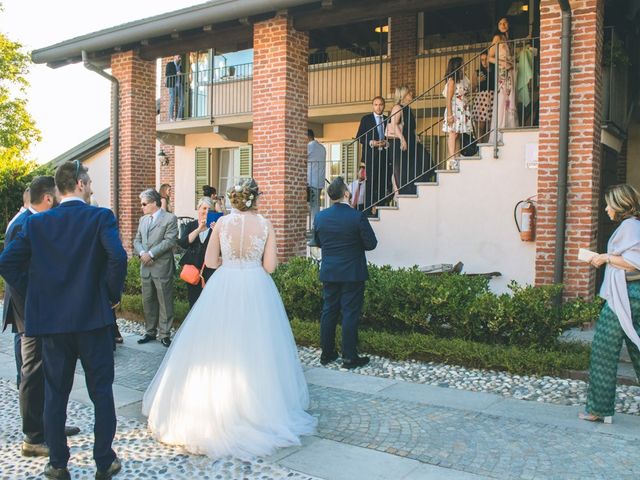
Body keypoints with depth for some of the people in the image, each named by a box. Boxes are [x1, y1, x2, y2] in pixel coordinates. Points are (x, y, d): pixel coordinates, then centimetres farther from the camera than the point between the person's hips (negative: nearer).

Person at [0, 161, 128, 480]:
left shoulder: (36, 223, 2)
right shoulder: (101, 217, -8)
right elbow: (117, 257, -23)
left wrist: (33, 295, 8)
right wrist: (113, 294, -8)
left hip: (51, 321, 3)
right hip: (94, 319, -3)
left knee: (55, 394, 14)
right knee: (102, 393, 9)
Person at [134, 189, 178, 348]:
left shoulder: (170, 218, -4)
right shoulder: (143, 220, 17)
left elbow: (170, 241, -14)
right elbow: (137, 240, 14)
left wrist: (151, 254, -16)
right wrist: (142, 253, -7)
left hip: (162, 267, -6)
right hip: (145, 267, 6)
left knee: (165, 302, 0)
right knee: (148, 302, 12)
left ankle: (164, 334, 7)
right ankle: (150, 331, 23)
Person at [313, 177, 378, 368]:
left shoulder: (320, 217, 0)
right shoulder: (357, 216, -15)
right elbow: (371, 243, -9)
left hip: (328, 273, 5)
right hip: (352, 273, -4)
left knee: (328, 311, 13)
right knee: (350, 313, 2)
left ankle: (327, 353, 22)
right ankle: (349, 357, 8)